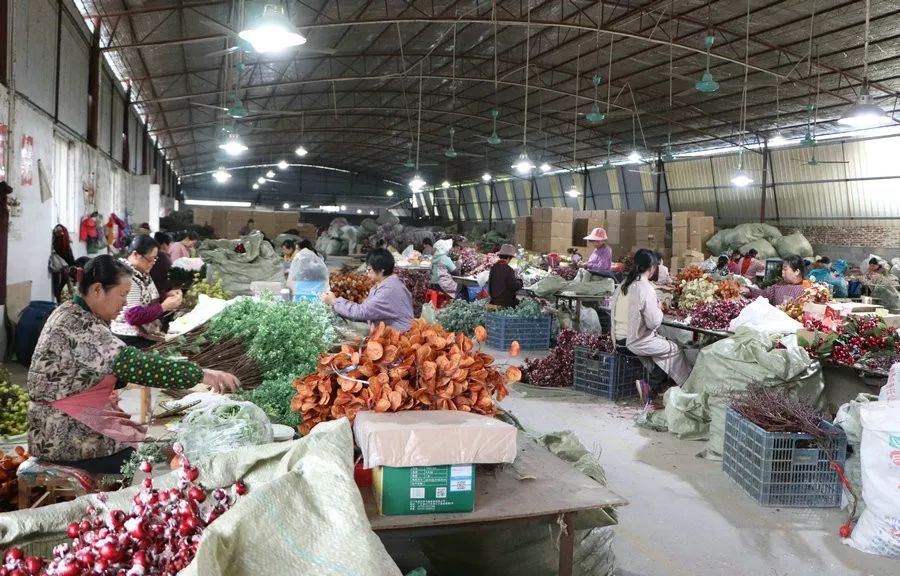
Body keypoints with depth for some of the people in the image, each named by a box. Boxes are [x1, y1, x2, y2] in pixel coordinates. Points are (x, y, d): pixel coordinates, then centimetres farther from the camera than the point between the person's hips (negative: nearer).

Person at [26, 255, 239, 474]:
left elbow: (114, 368, 11)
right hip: (66, 439, -9)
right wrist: (201, 374, -32)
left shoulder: (75, 314, 8)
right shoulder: (77, 325, -23)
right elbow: (131, 363, -32)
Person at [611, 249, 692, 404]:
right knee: (675, 350, 10)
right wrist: (659, 308, 1)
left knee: (664, 342, 23)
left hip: (619, 338, 8)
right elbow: (654, 322, -20)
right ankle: (651, 387, 12)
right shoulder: (646, 289, -20)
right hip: (636, 342, -8)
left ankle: (651, 385, 18)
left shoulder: (624, 285, 3)